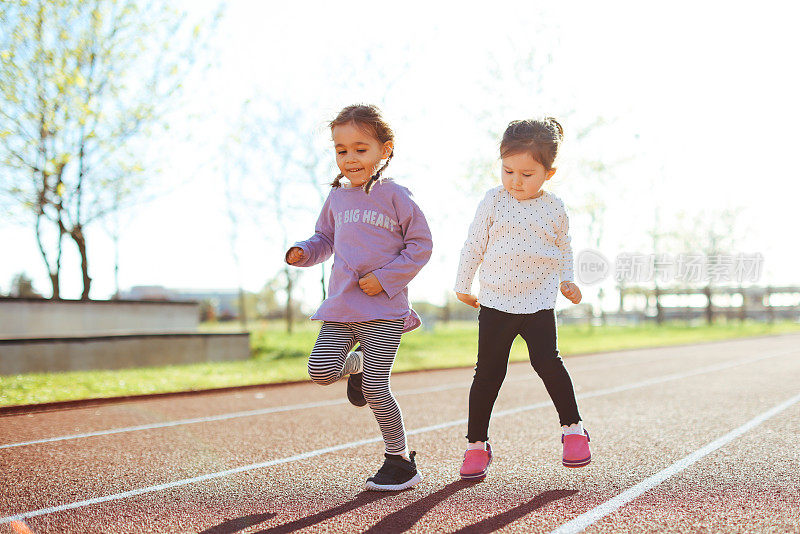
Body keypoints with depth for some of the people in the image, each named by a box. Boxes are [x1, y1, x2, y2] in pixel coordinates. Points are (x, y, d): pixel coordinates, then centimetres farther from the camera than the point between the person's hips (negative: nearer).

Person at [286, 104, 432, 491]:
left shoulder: (394, 196, -5)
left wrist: (385, 277, -13)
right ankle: (357, 365, 24)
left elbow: (421, 245, -4)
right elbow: (325, 238, 23)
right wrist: (303, 252, 1)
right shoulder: (336, 197, 10)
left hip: (384, 309, -5)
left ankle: (401, 461, 12)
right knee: (320, 370, -11)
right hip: (340, 308, 5)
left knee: (374, 389, -7)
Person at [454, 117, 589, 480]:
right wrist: (463, 286, 12)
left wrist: (566, 281, 6)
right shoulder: (493, 201, -2)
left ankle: (573, 428, 11)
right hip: (495, 302, 0)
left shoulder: (554, 209, 1)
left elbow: (563, 248, 18)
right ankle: (476, 444, 12)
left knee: (547, 362, -9)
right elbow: (474, 245, 6)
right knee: (488, 371, 2)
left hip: (538, 302, 0)